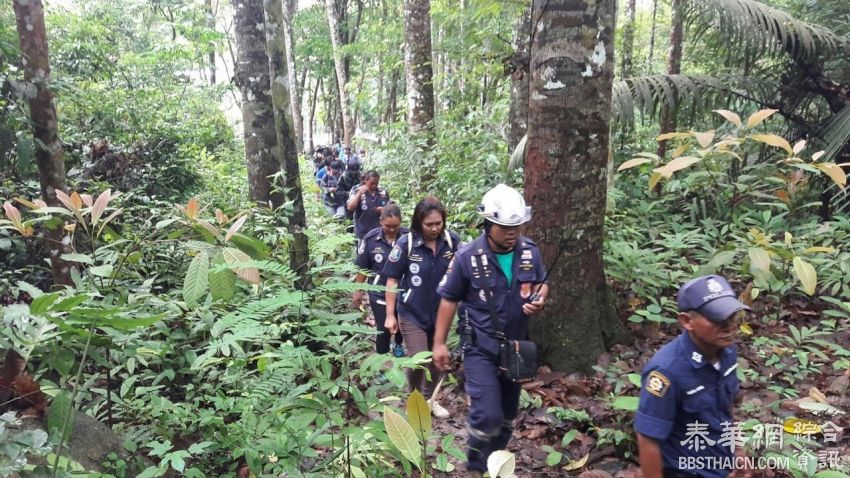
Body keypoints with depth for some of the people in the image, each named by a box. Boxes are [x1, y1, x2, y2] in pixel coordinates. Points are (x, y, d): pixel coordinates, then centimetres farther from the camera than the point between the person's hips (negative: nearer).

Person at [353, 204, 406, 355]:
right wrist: (358, 291, 1)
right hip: (380, 294, -1)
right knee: (383, 329, 7)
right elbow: (362, 267, -3)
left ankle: (398, 346, 52)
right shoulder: (370, 239, -14)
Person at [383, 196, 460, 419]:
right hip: (412, 313, -3)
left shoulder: (452, 240, -9)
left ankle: (430, 398, 41)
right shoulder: (406, 243, -17)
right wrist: (390, 315, -9)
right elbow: (392, 280, -10)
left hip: (440, 311, 4)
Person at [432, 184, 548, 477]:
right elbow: (449, 299, -8)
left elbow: (541, 283, 10)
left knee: (507, 414, 18)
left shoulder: (530, 251, -7)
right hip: (480, 347, -4)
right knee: (487, 414, -12)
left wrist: (539, 301, -14)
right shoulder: (468, 257, -17)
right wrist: (439, 343, -6)